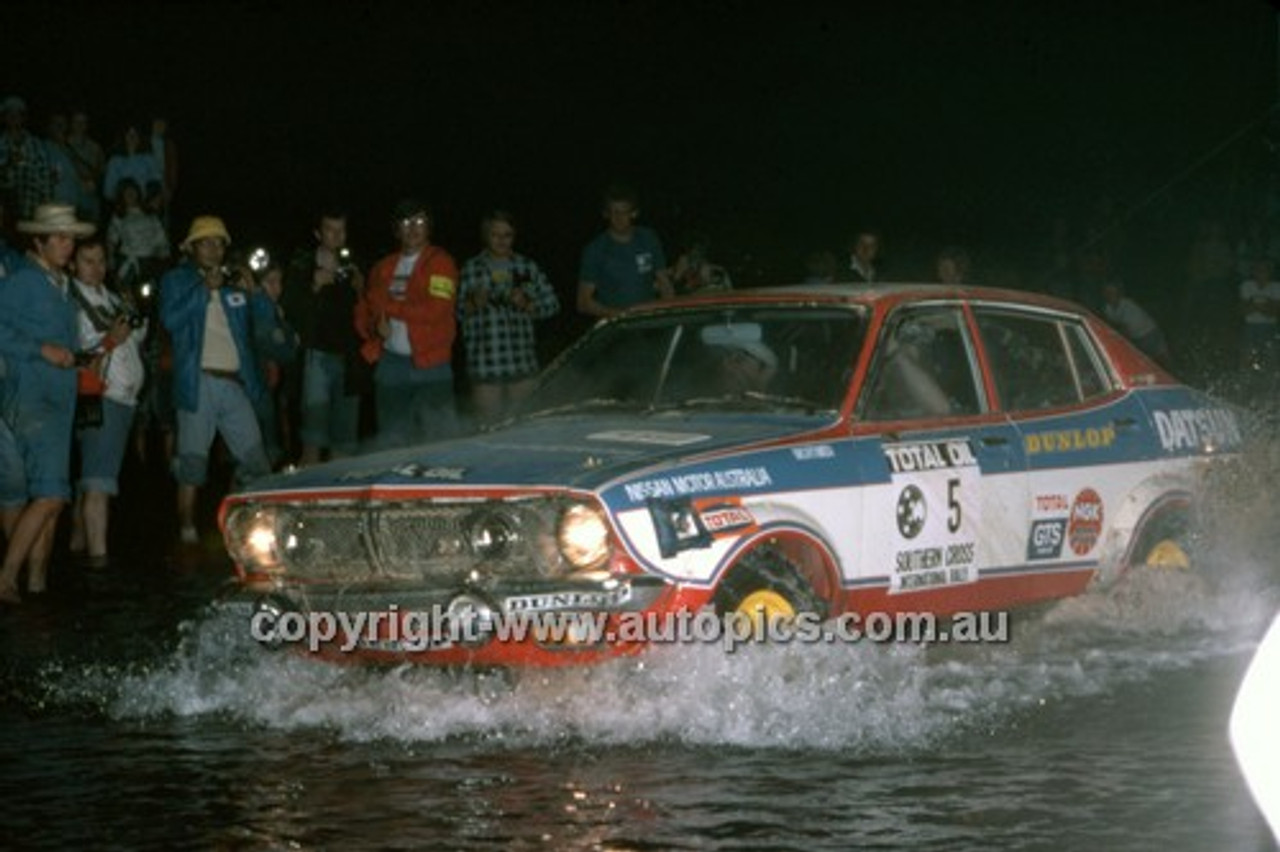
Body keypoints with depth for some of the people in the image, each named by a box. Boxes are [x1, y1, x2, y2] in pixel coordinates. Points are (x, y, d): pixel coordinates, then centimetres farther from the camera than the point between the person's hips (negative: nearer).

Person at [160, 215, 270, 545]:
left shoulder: (233, 285, 20)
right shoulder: (177, 280, 7)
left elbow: (249, 331, 25)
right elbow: (171, 319, -10)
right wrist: (205, 289, -10)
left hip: (234, 383, 4)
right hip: (200, 382, -4)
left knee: (254, 460, 0)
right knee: (192, 462, -3)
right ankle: (187, 527, 0)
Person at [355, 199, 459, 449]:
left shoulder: (440, 263, -1)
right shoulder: (383, 268, 15)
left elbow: (436, 310, -14)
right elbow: (363, 310, 19)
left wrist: (389, 305, -7)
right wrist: (375, 326, -4)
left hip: (430, 365, -5)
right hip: (391, 363, 5)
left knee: (439, 439, -10)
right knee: (393, 441, 8)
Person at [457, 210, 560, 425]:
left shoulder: (528, 267, 14)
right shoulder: (471, 268, 9)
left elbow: (552, 304, 11)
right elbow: (457, 312, 6)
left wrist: (527, 304, -6)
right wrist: (473, 304, -13)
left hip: (522, 363, 2)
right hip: (485, 364, -2)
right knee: (489, 423, -7)